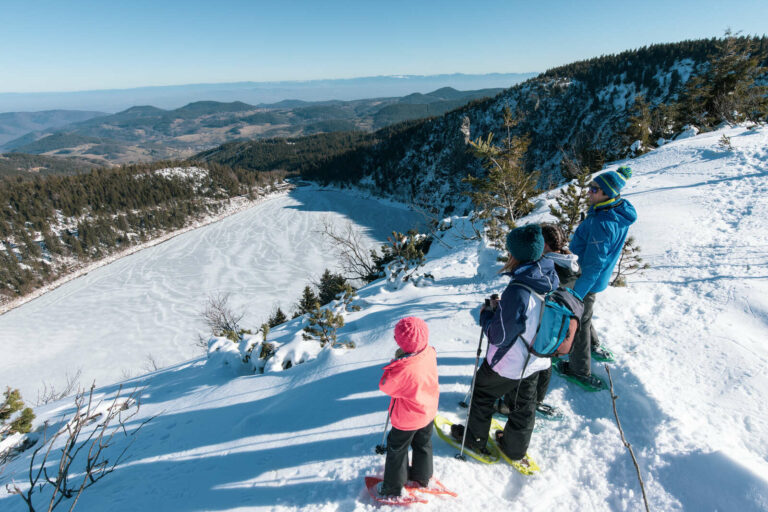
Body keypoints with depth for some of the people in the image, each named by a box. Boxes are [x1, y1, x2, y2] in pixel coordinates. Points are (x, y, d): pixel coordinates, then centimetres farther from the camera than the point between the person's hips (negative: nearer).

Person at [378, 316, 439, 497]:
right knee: (423, 443, 29)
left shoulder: (403, 370, -41)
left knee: (397, 449, 19)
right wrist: (401, 359, -12)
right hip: (428, 411, 6)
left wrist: (395, 361, -18)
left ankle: (393, 487, 38)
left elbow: (385, 386, -21)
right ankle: (422, 477, 52)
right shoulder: (429, 353, -24)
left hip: (407, 419, -6)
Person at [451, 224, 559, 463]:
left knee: (482, 394, 19)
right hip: (537, 360, 7)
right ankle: (516, 448, 46)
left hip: (508, 364, -7)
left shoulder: (517, 291, -36)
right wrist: (500, 307, 2)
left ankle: (475, 439, 39)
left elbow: (499, 336, -27)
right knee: (524, 404, 25)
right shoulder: (551, 278, -10)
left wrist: (486, 314, -9)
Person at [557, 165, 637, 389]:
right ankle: (591, 346, 54)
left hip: (587, 280, -9)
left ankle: (580, 369, 26)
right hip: (595, 278, 9)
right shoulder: (620, 212, -3)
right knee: (583, 314, 30)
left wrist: (576, 294, -22)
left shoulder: (602, 223, -32)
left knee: (578, 320, 8)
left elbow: (593, 265, -29)